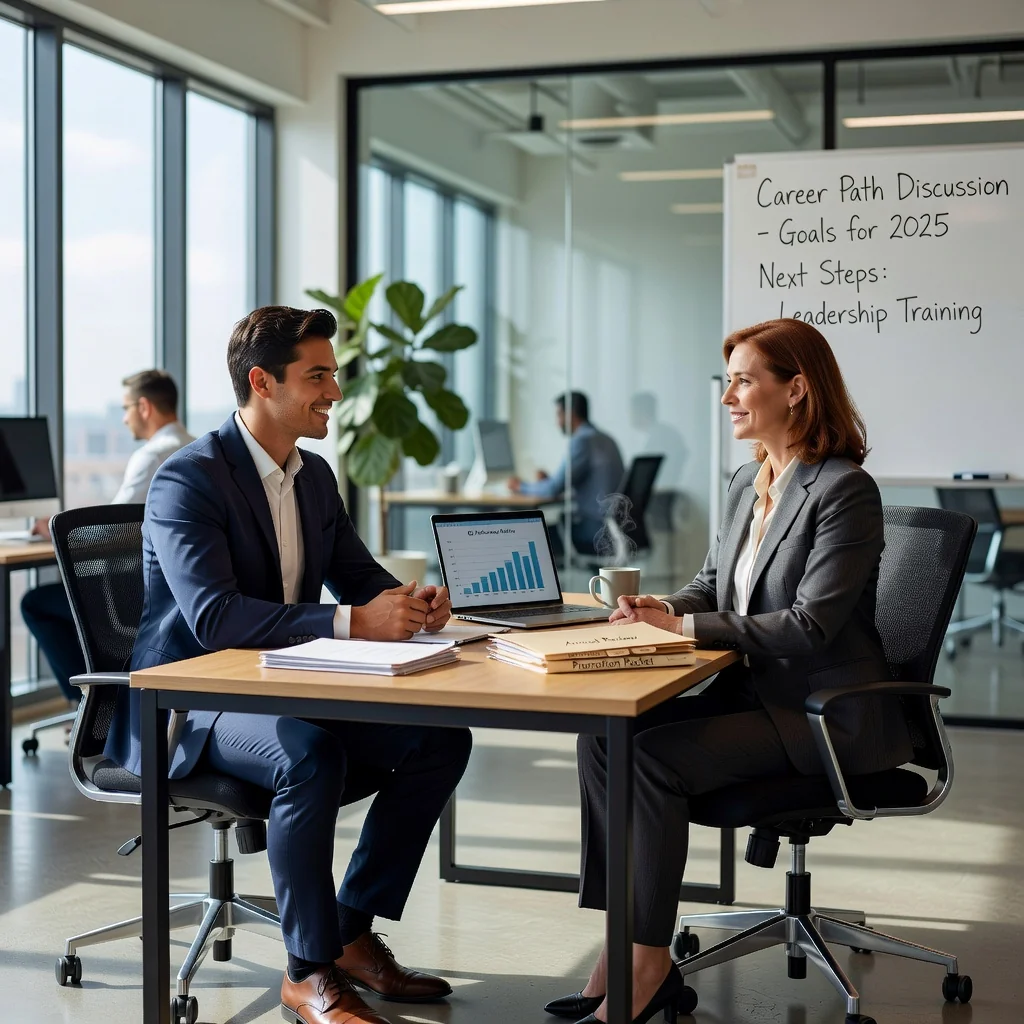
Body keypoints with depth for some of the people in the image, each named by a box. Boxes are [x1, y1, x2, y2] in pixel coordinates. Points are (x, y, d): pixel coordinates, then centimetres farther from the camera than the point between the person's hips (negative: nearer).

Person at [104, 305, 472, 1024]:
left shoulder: (316, 476, 10)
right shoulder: (189, 478, -17)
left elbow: (360, 574, 14)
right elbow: (213, 616, -29)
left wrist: (410, 602, -11)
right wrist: (353, 623, -37)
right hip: (190, 705, -8)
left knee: (440, 739, -7)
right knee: (312, 755, -36)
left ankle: (354, 931, 4)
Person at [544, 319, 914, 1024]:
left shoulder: (845, 490, -15)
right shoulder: (748, 484, 12)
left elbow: (810, 624, -21)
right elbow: (712, 587, 20)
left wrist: (686, 625, -20)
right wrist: (658, 610, -3)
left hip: (828, 715, -8)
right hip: (754, 691, 8)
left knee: (652, 755, -24)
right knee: (602, 733, -12)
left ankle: (651, 964, -11)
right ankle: (626, 946, -9)